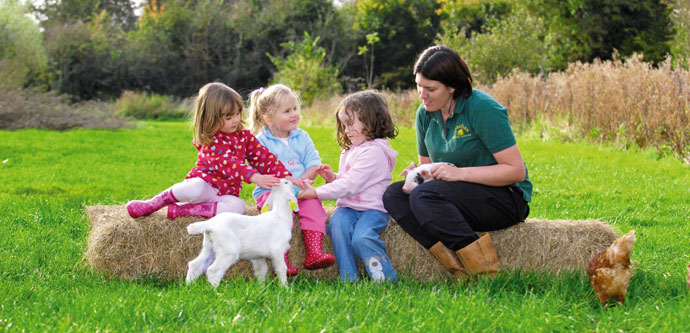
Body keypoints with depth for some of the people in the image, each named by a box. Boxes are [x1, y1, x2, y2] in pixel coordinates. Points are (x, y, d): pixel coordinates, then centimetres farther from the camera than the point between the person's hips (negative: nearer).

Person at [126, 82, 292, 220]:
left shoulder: (245, 136, 6)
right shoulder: (210, 141, -13)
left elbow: (264, 157, 2)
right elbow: (227, 164, -29)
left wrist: (285, 177, -14)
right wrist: (255, 177, -42)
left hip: (225, 194, 4)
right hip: (204, 184, -4)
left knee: (238, 206, -32)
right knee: (196, 188, -41)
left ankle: (180, 210, -26)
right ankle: (153, 203, -11)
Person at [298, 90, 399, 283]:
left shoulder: (375, 151, -11)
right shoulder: (349, 152, 21)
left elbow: (350, 185, -17)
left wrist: (317, 193, -15)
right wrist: (332, 177, 8)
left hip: (373, 208, -7)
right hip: (349, 207, 8)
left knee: (361, 237, -32)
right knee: (338, 224, -24)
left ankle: (387, 277, -18)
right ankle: (348, 278, -26)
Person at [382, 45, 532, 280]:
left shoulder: (483, 109, -16)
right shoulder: (425, 114, 6)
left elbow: (516, 170, -18)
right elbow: (427, 164, 20)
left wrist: (459, 173, -23)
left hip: (506, 199, -8)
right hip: (464, 197, 8)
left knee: (423, 197, -29)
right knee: (394, 195, -14)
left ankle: (483, 269, -24)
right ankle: (459, 268, -23)